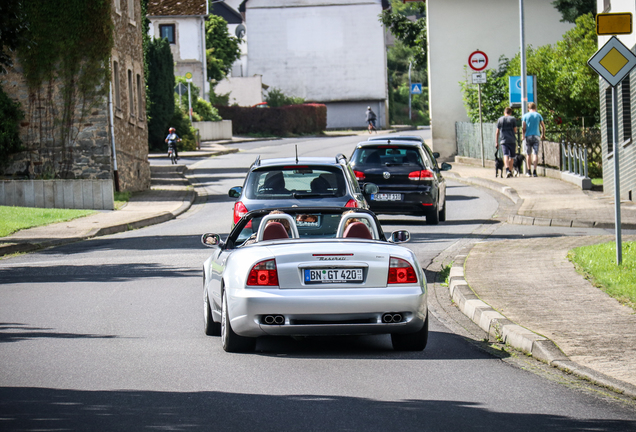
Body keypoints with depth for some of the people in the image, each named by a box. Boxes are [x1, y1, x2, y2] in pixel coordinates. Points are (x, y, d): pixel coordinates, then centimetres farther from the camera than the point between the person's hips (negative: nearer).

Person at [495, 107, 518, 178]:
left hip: (503, 140, 0)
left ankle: (507, 170, -31)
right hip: (512, 140, 0)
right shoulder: (513, 119, 4)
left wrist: (496, 142, 12)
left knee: (506, 155, -12)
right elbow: (515, 130, 3)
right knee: (511, 156, 12)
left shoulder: (500, 120, 10)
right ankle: (510, 171, 17)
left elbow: (497, 132, 9)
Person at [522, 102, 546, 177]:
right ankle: (534, 171, -12)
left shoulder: (525, 116, 3)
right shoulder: (538, 115, 5)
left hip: (528, 136, 0)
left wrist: (523, 135, 9)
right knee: (535, 154, -3)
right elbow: (543, 127, 4)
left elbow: (524, 127, -4)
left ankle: (528, 171, 8)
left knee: (528, 154, 10)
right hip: (536, 136, 0)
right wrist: (543, 135, 17)